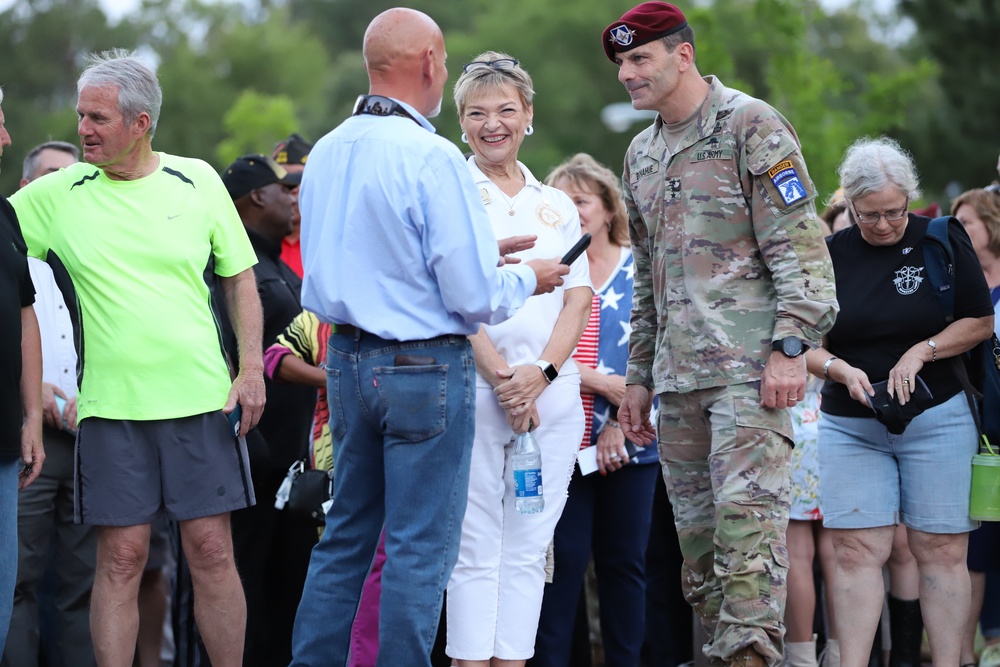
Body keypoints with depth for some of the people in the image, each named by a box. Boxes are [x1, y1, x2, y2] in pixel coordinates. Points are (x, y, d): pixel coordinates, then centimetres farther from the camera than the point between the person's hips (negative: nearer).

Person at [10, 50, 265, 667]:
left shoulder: (197, 181, 4)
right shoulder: (59, 194, 3)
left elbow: (241, 280, 10)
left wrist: (251, 368, 1)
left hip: (201, 398, 0)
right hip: (110, 403, 0)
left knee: (212, 551, 1)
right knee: (121, 558, 0)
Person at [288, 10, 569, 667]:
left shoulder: (326, 154, 6)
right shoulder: (432, 158, -17)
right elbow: (474, 298, -17)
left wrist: (478, 252, 19)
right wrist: (525, 278, 3)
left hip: (347, 359, 7)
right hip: (426, 366, -7)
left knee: (344, 536, 15)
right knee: (420, 547, -1)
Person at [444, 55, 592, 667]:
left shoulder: (557, 206, 17)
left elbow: (578, 300, 10)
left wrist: (540, 373, -7)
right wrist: (499, 375, -14)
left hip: (551, 393, 4)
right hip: (471, 389, -4)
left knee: (528, 548, 3)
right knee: (476, 548, -5)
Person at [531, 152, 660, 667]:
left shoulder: (640, 271, 6)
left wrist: (621, 422, -9)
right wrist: (596, 380, -14)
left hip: (628, 446, 1)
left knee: (624, 561, 5)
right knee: (564, 558, -6)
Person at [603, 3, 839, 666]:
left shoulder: (752, 127, -2)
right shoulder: (642, 155, 20)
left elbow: (800, 245, -8)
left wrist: (791, 346, -16)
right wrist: (639, 375, 23)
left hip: (748, 366, -7)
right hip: (678, 375, 7)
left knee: (747, 516, -16)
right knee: (696, 530, 5)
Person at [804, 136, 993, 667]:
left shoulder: (943, 241, -1)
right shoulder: (829, 254, 2)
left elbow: (981, 322, 2)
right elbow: (804, 344, 3)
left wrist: (921, 351, -12)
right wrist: (841, 370, -17)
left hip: (936, 419, -1)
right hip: (849, 425, 1)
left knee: (941, 550, -2)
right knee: (857, 552, -6)